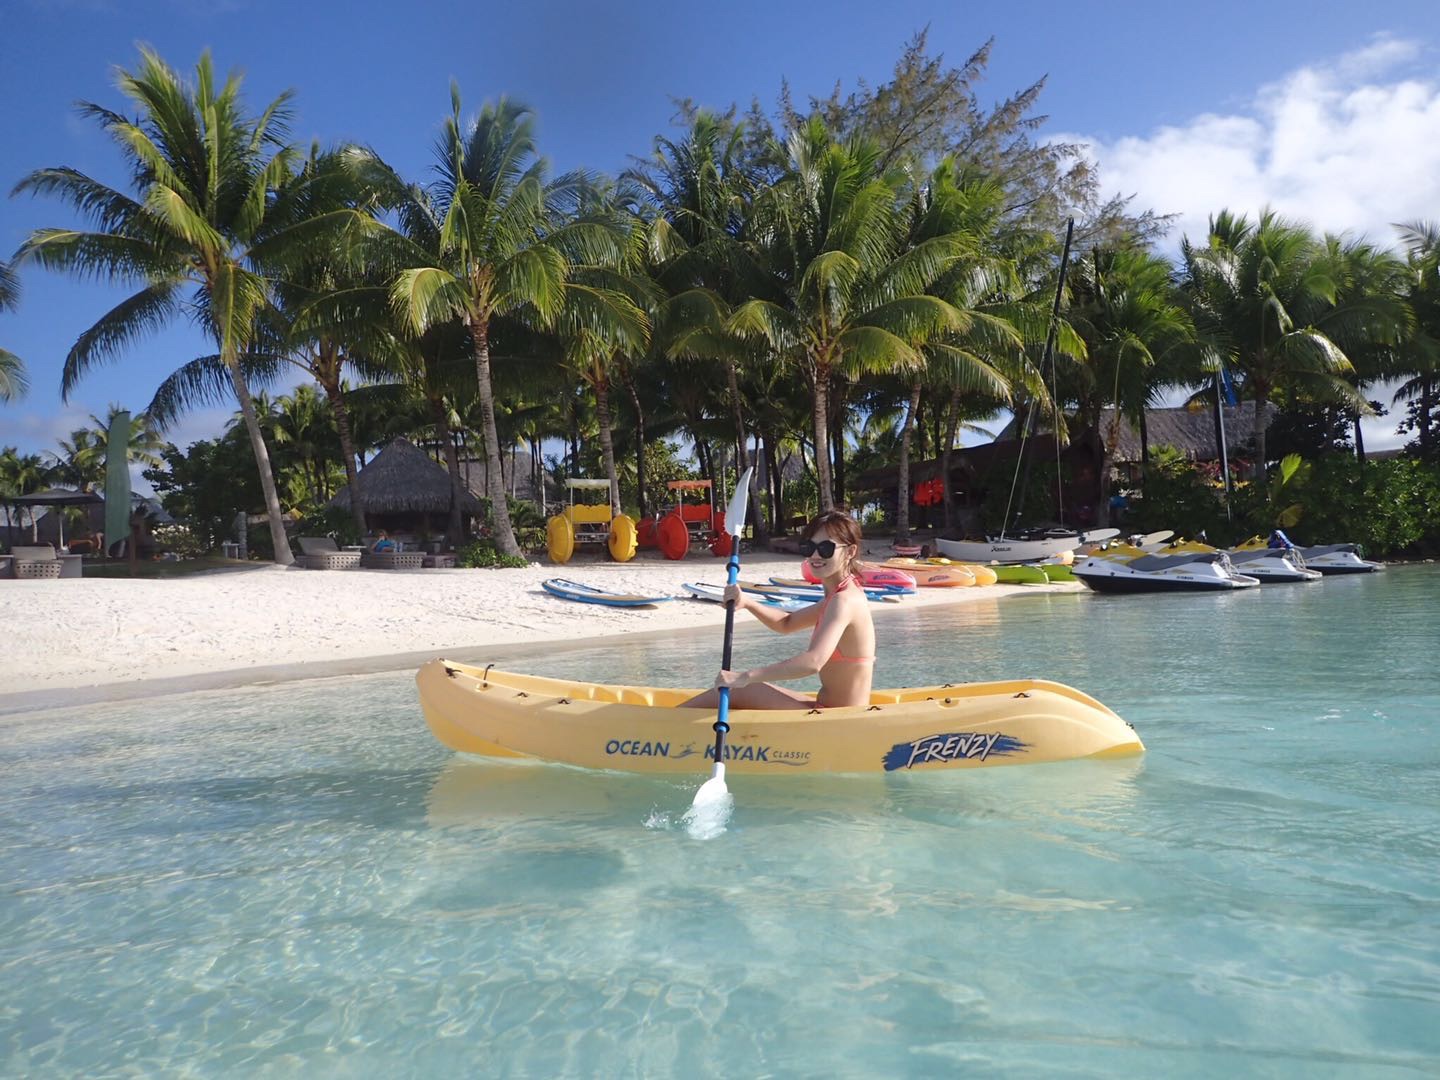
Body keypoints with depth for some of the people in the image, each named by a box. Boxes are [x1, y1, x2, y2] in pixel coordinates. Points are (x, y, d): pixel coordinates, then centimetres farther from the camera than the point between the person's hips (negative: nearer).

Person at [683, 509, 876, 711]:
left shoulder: (844, 600, -20)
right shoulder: (842, 594, 11)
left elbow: (813, 661, -35)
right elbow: (786, 623, 19)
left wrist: (746, 677, -36)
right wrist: (747, 603, 0)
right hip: (829, 709, 10)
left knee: (737, 692, -8)